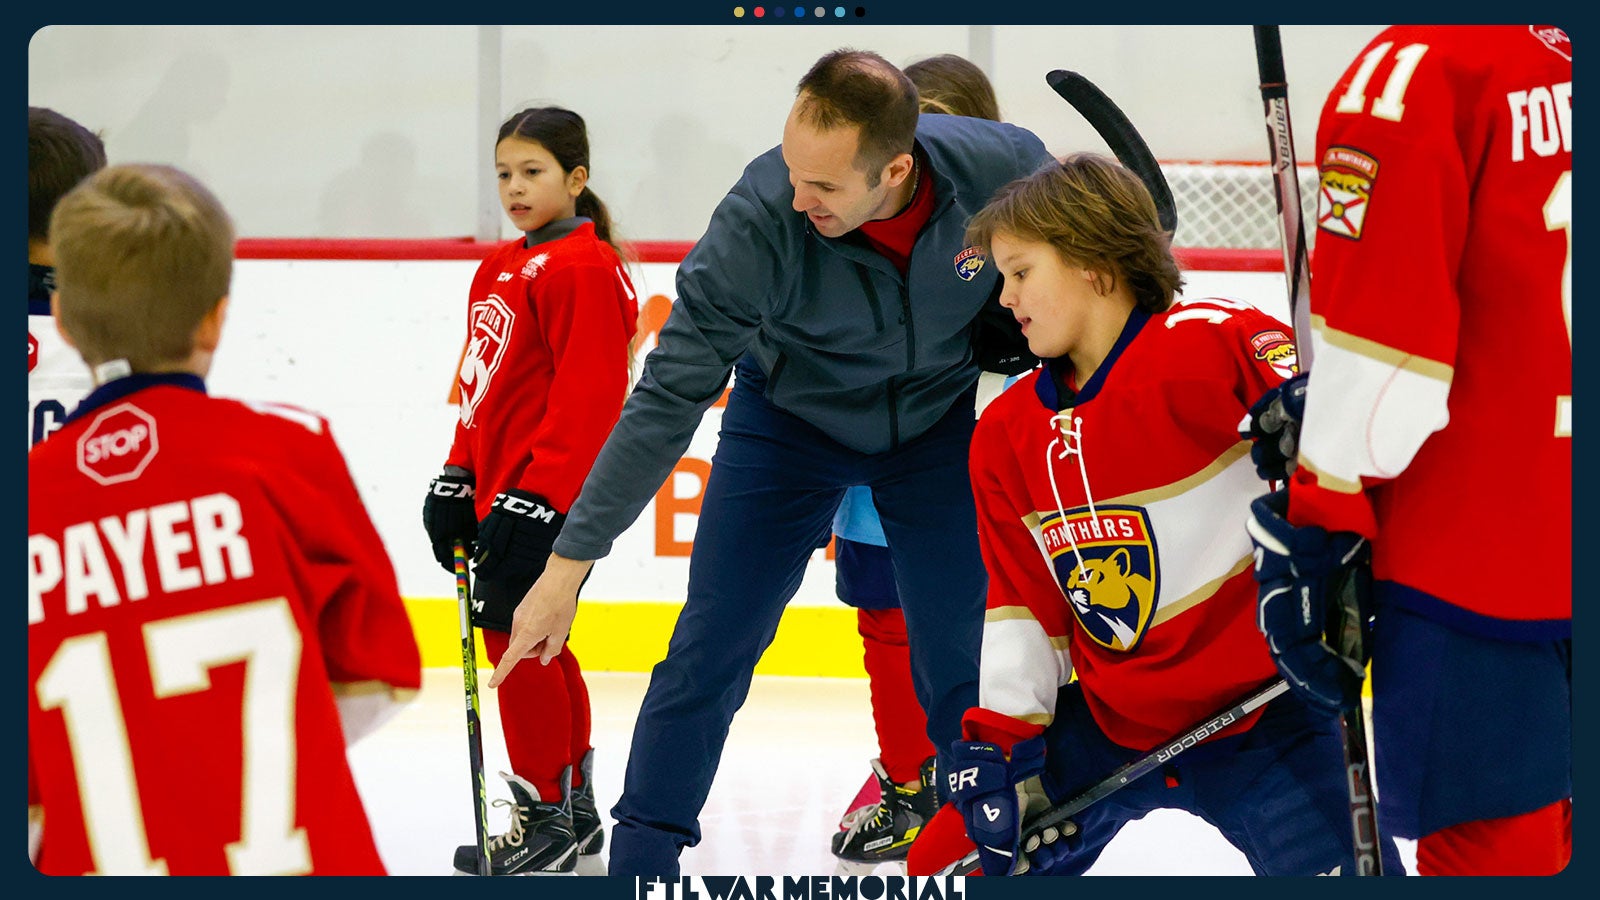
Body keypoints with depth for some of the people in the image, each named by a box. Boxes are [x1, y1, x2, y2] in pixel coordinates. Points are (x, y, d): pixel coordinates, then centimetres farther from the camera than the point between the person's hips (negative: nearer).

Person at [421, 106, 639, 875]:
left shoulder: (583, 269, -14)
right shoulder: (500, 269, 16)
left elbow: (588, 398, -19)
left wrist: (537, 497, -22)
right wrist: (459, 481, 16)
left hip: (554, 495, -10)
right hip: (504, 488, 10)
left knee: (517, 634, -7)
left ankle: (545, 818, 1)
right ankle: (573, 812, 24)